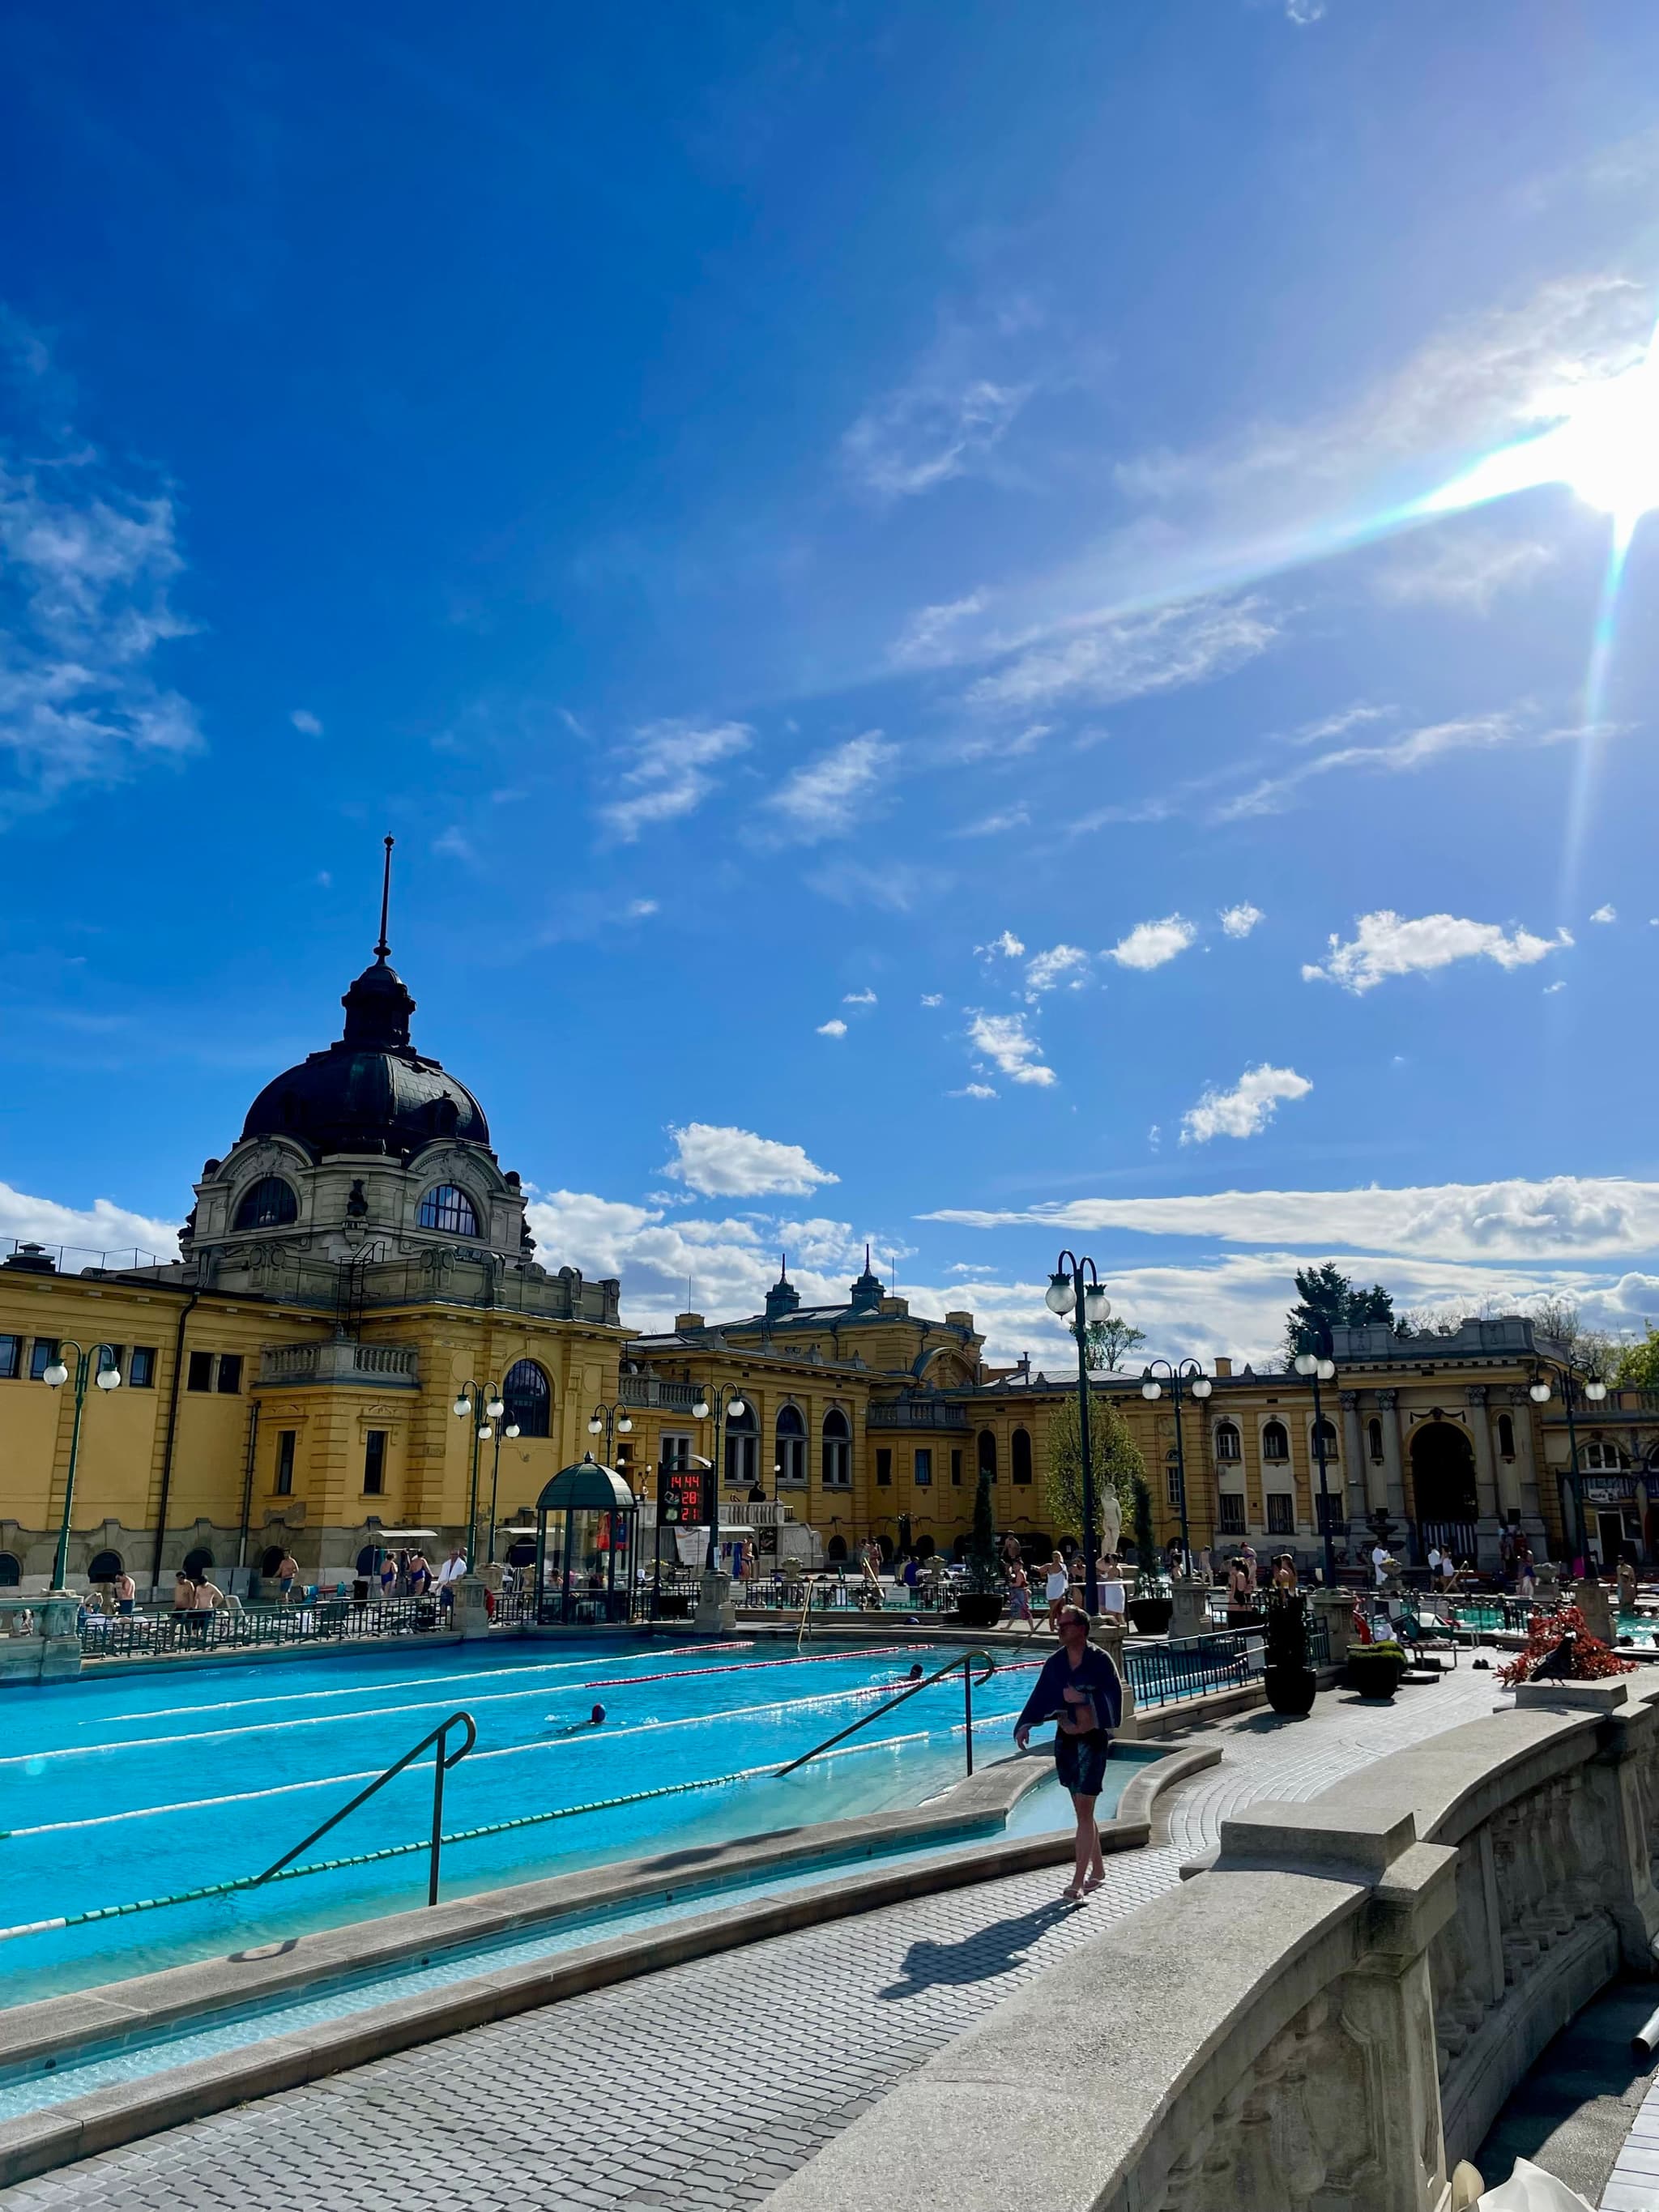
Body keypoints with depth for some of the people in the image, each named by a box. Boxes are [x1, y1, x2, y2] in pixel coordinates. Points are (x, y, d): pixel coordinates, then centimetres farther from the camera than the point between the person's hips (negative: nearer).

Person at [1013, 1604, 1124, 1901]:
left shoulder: (1100, 1660, -11)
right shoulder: (1055, 1663, 3)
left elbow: (1115, 1696, -16)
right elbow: (1040, 1697, 2)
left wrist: (1083, 1698, -24)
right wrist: (1025, 1725, -10)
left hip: (1093, 1740, -5)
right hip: (1066, 1740, 6)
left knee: (1084, 1812, -6)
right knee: (1083, 1810, 15)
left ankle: (1078, 1880, -4)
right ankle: (1097, 1870, 29)